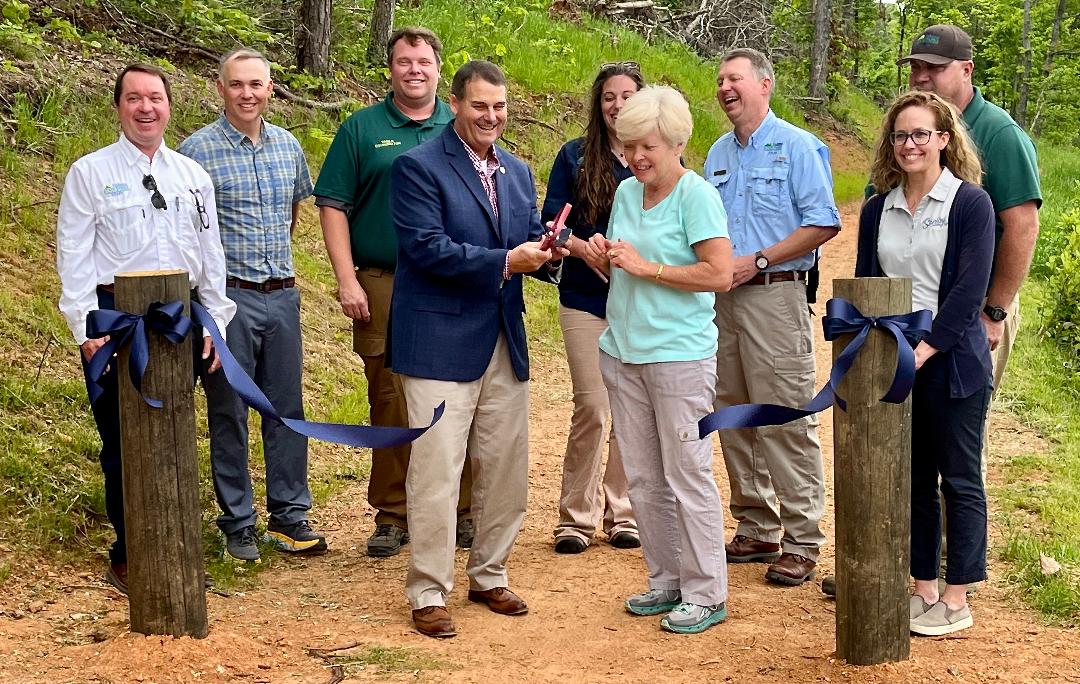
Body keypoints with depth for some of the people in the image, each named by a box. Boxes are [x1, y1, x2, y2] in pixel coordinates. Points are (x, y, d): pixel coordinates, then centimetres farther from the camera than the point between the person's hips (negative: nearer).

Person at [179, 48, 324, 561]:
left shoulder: (288, 146, 7)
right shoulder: (197, 149, -8)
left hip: (282, 294, 5)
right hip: (228, 297, -4)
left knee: (287, 408, 9)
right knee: (229, 413, 4)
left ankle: (289, 516, 19)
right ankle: (238, 523, 15)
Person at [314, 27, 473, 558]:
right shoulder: (361, 129, 5)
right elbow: (332, 205, 2)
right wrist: (347, 280, -7)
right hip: (383, 288, -1)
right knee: (390, 407, 3)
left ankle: (462, 509, 15)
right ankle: (391, 515, 13)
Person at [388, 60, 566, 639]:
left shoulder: (518, 172, 15)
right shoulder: (417, 167, -7)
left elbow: (529, 240, 14)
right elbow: (426, 247, -16)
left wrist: (544, 249, -10)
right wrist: (504, 261, -20)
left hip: (505, 342, 7)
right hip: (441, 341, -7)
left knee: (507, 470, 12)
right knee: (436, 473, -4)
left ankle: (489, 575, 28)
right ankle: (427, 593, 6)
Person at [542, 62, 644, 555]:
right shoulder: (575, 157, 2)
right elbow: (551, 224, 2)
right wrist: (584, 249, -17)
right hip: (586, 299, -1)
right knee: (591, 409, -5)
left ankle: (622, 511, 19)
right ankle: (576, 516, 8)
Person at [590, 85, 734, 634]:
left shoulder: (697, 195, -10)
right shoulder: (627, 192, 11)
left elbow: (720, 273, -18)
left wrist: (647, 267, -16)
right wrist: (604, 256, -2)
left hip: (679, 355, -7)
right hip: (623, 350, 7)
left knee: (688, 476, -2)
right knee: (643, 478, 11)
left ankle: (705, 594, 8)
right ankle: (666, 581, 24)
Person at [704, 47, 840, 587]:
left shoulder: (797, 147, -4)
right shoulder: (719, 154, 16)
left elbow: (824, 223, -11)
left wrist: (756, 261, -15)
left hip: (774, 296, -7)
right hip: (722, 298, 7)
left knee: (786, 423, -7)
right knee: (735, 421, 9)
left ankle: (801, 543, -1)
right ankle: (756, 531, 19)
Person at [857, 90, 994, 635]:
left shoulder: (970, 203, -6)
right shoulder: (878, 208, 9)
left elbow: (968, 290, -13)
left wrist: (925, 349, -19)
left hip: (951, 361, -5)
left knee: (959, 481, 3)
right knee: (911, 479, 10)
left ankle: (956, 601, 10)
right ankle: (923, 588, 21)